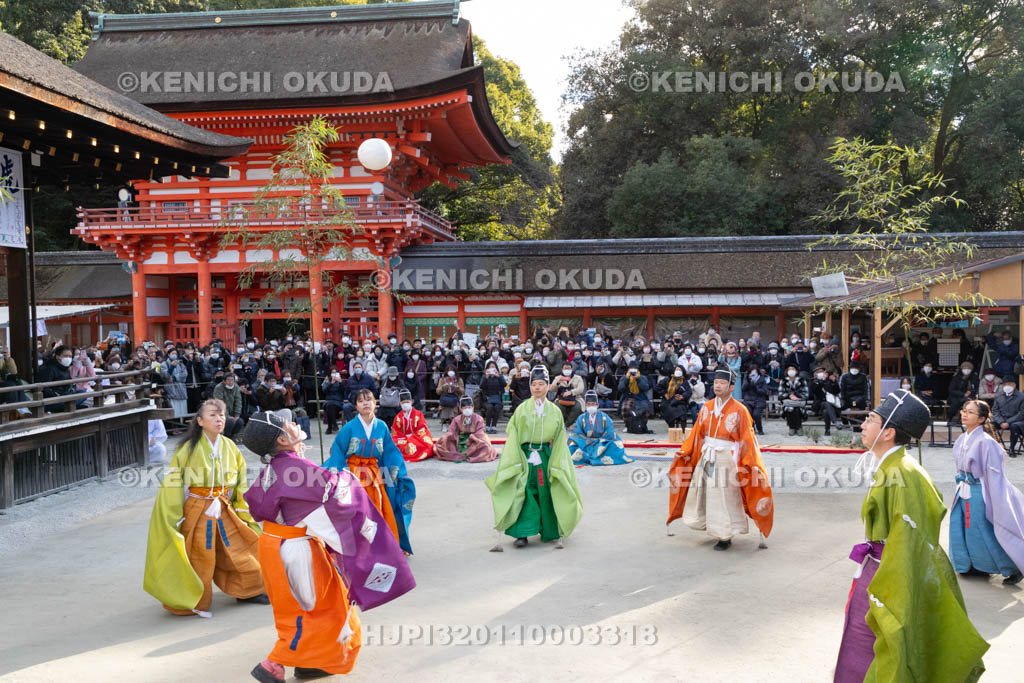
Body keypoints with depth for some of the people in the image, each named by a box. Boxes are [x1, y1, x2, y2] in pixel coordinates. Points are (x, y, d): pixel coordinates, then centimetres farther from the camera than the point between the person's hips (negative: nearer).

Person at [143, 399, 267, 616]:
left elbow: (241, 484, 10)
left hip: (225, 511, 5)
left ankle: (247, 591, 28)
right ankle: (194, 603, 23)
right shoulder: (189, 449, -12)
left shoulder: (230, 448, 2)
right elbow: (172, 485, -9)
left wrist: (244, 513, 10)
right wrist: (174, 519, -10)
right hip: (197, 512, -5)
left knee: (243, 548, 8)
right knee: (199, 559, 3)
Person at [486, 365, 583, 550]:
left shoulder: (555, 411, 5)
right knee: (524, 493, -9)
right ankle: (522, 533, -7)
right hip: (525, 457, -1)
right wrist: (513, 462, -7)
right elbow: (513, 437, -1)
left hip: (546, 457, 1)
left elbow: (560, 440, 7)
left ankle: (550, 531, 24)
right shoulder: (522, 409, 1)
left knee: (545, 493, 6)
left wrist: (557, 464, 2)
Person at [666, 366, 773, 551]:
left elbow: (746, 440, -9)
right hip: (705, 458, 6)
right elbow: (697, 433, 12)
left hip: (726, 459, -5)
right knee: (701, 494, 9)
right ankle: (716, 529, 27)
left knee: (724, 498, -2)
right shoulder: (707, 408, 7)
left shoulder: (739, 411, -8)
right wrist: (685, 452, 6)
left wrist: (750, 464, -14)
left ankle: (725, 537, 13)